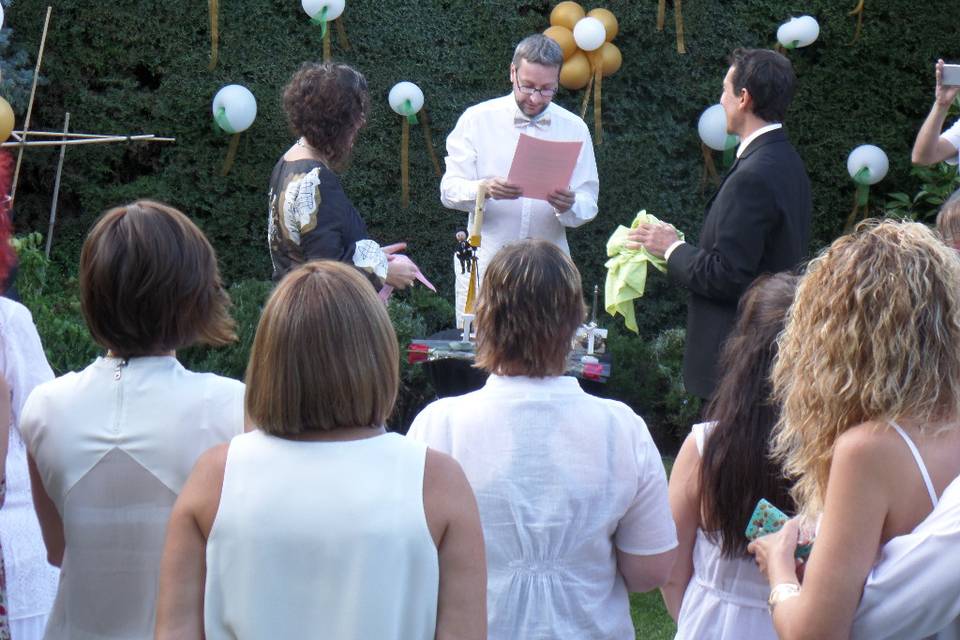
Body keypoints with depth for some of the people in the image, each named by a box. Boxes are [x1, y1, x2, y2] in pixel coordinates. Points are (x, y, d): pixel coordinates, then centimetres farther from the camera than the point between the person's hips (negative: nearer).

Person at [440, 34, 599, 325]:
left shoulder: (573, 128, 7)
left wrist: (568, 205, -20)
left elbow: (588, 205, 3)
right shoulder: (477, 119, 3)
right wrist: (485, 189, -24)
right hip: (484, 267, -1)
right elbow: (450, 190, -3)